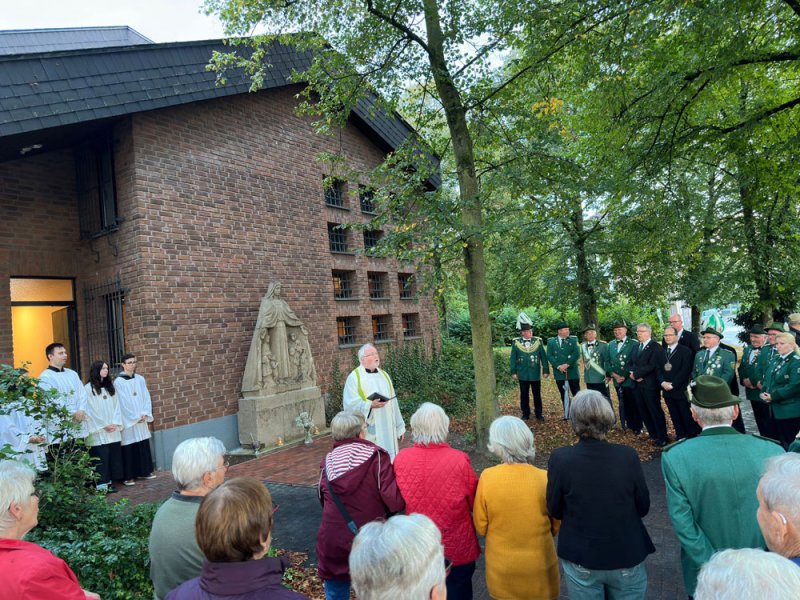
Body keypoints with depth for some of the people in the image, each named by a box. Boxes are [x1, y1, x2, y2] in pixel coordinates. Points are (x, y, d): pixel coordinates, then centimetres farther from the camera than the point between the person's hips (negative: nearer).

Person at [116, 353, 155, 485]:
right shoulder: (118, 382, -8)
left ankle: (144, 472, 19)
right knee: (129, 448, -2)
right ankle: (129, 476, 6)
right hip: (127, 420, -5)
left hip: (142, 419, 5)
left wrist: (145, 414, -7)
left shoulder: (140, 379, 7)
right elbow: (122, 402, -10)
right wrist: (135, 417, -11)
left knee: (144, 446, 9)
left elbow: (146, 397, 6)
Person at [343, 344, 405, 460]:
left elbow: (393, 402, 15)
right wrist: (370, 405, -24)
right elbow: (350, 404, -10)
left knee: (390, 460, 6)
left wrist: (399, 427, 15)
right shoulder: (354, 377, -3)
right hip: (368, 431, -5)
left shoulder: (384, 375, 14)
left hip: (387, 429, 5)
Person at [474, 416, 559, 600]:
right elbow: (557, 526, -3)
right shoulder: (545, 478, -18)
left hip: (502, 568, 0)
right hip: (539, 565, 0)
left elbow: (480, 526, -7)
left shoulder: (487, 477, -19)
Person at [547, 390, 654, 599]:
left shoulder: (560, 458, -22)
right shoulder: (628, 456, -19)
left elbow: (554, 511, -8)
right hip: (627, 557, 1)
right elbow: (643, 508, -4)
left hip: (580, 559, -1)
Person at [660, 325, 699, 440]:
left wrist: (672, 384, -16)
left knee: (687, 417, 1)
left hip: (681, 390, -5)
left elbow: (685, 371, -13)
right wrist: (663, 382, -9)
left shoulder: (685, 350, -5)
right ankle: (680, 438, 21)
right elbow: (659, 369, 9)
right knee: (675, 418, 11)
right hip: (667, 390, 5)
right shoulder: (662, 352, 13)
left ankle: (693, 438, 12)